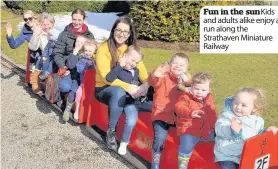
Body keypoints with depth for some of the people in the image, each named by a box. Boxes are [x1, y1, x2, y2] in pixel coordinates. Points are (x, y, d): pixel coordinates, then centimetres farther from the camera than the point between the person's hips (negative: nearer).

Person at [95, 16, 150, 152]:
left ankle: (124, 143, -3)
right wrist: (127, 87, -31)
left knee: (132, 119, -28)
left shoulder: (132, 49, 5)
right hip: (103, 89, -3)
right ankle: (111, 130, -17)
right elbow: (106, 76, -20)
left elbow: (141, 70, -4)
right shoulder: (103, 49, -11)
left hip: (127, 91, 3)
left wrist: (145, 85, -25)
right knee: (119, 91, -38)